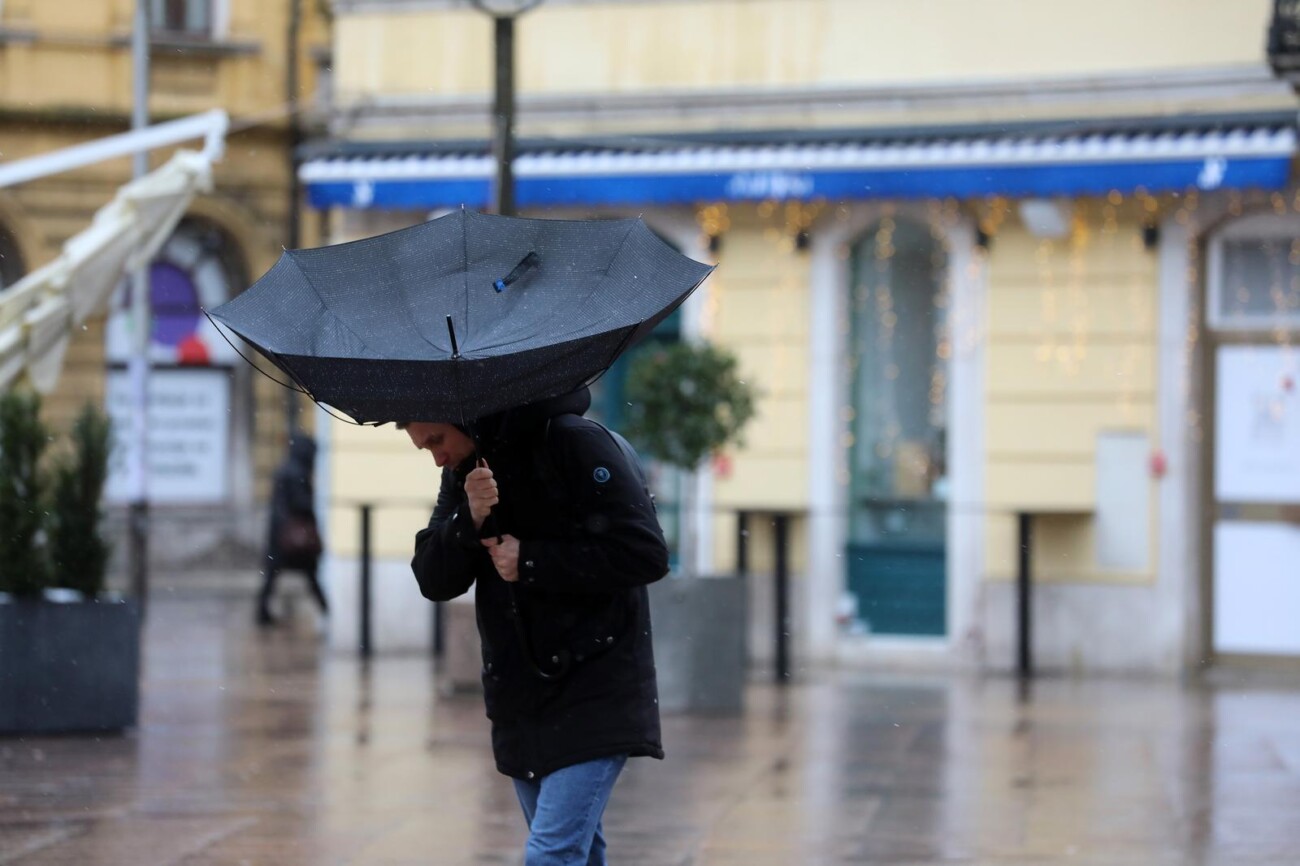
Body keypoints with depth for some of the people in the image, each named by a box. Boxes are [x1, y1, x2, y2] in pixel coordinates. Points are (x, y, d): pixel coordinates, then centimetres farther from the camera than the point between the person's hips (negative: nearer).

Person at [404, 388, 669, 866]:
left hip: (592, 699, -8)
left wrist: (530, 562, -17)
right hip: (521, 701, 8)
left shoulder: (577, 445, -13)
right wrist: (468, 521, -16)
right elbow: (433, 581, 4)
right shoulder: (464, 471, 9)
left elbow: (645, 553, -18)